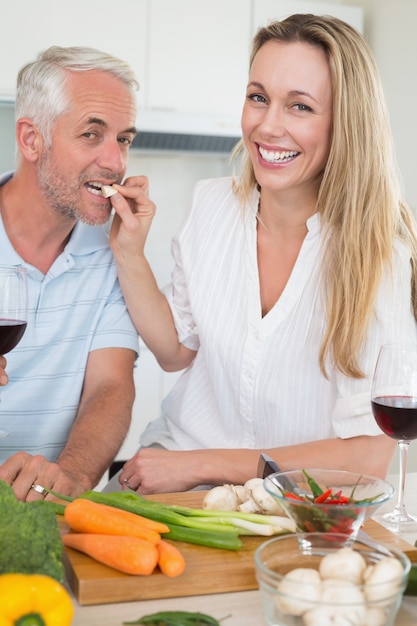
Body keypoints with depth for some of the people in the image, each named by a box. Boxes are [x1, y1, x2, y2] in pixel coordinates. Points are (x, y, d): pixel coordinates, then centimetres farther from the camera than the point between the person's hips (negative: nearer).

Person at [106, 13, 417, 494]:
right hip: (178, 455, 4)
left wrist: (203, 464, -18)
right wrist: (128, 253, -6)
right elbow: (177, 351, 9)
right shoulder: (213, 202, -2)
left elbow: (369, 456, -17)